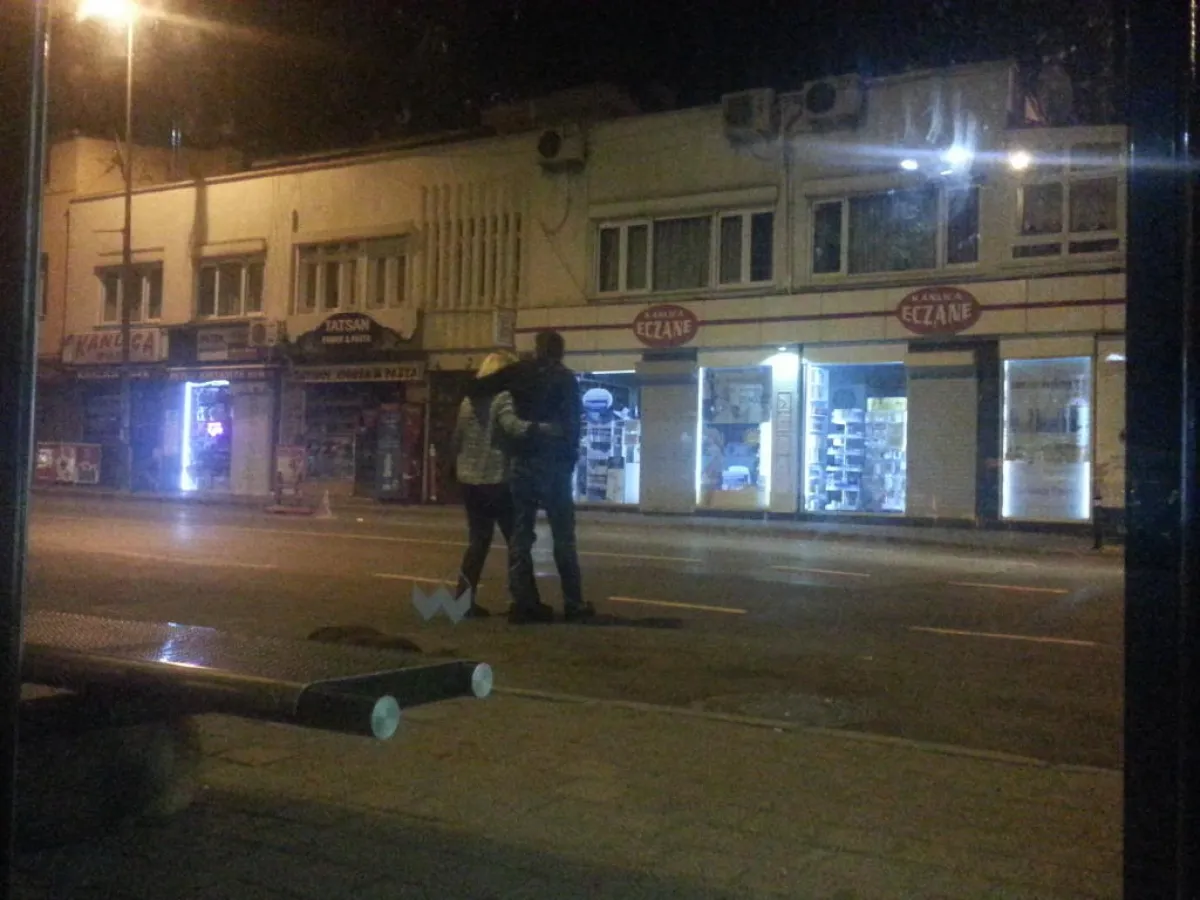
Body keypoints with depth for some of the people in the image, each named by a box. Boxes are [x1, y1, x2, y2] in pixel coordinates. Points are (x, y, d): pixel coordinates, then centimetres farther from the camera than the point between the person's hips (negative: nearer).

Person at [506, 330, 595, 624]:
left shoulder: (517, 375, 8)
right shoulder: (564, 377, -3)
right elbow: (573, 423, -7)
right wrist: (570, 459, 1)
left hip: (520, 462, 4)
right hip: (552, 462, -3)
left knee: (520, 533, 6)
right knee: (563, 535, 1)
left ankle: (523, 602, 3)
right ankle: (573, 603, 3)